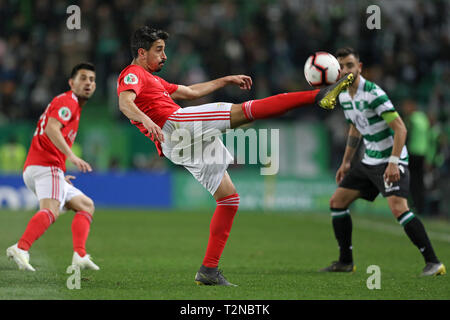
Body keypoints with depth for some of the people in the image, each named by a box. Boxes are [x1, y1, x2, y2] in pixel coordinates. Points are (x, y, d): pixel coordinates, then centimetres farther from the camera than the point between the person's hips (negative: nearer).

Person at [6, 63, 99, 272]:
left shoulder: (70, 104, 30)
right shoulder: (67, 101, -1)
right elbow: (51, 129, -20)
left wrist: (60, 175, 30)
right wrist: (71, 156, -29)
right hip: (47, 166, -10)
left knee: (86, 206, 15)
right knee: (51, 210, -31)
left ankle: (79, 255, -4)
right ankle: (21, 249, -49)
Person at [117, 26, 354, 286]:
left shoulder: (151, 80, 34)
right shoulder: (132, 75, 4)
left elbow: (190, 92, 41)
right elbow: (125, 103, -18)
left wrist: (226, 80, 40)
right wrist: (146, 119, -38)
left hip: (187, 146, 10)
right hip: (173, 124, -10)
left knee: (230, 198, 8)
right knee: (244, 111, -18)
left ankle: (209, 271, 4)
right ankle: (320, 96, -27)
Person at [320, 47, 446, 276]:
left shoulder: (373, 94, -19)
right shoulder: (344, 96, 8)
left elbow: (400, 128, -22)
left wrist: (393, 162, -29)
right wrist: (346, 162, 25)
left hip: (391, 161, -9)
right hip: (369, 161, 9)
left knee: (398, 207, -26)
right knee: (337, 202, 7)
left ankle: (433, 262, -22)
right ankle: (345, 262, 17)